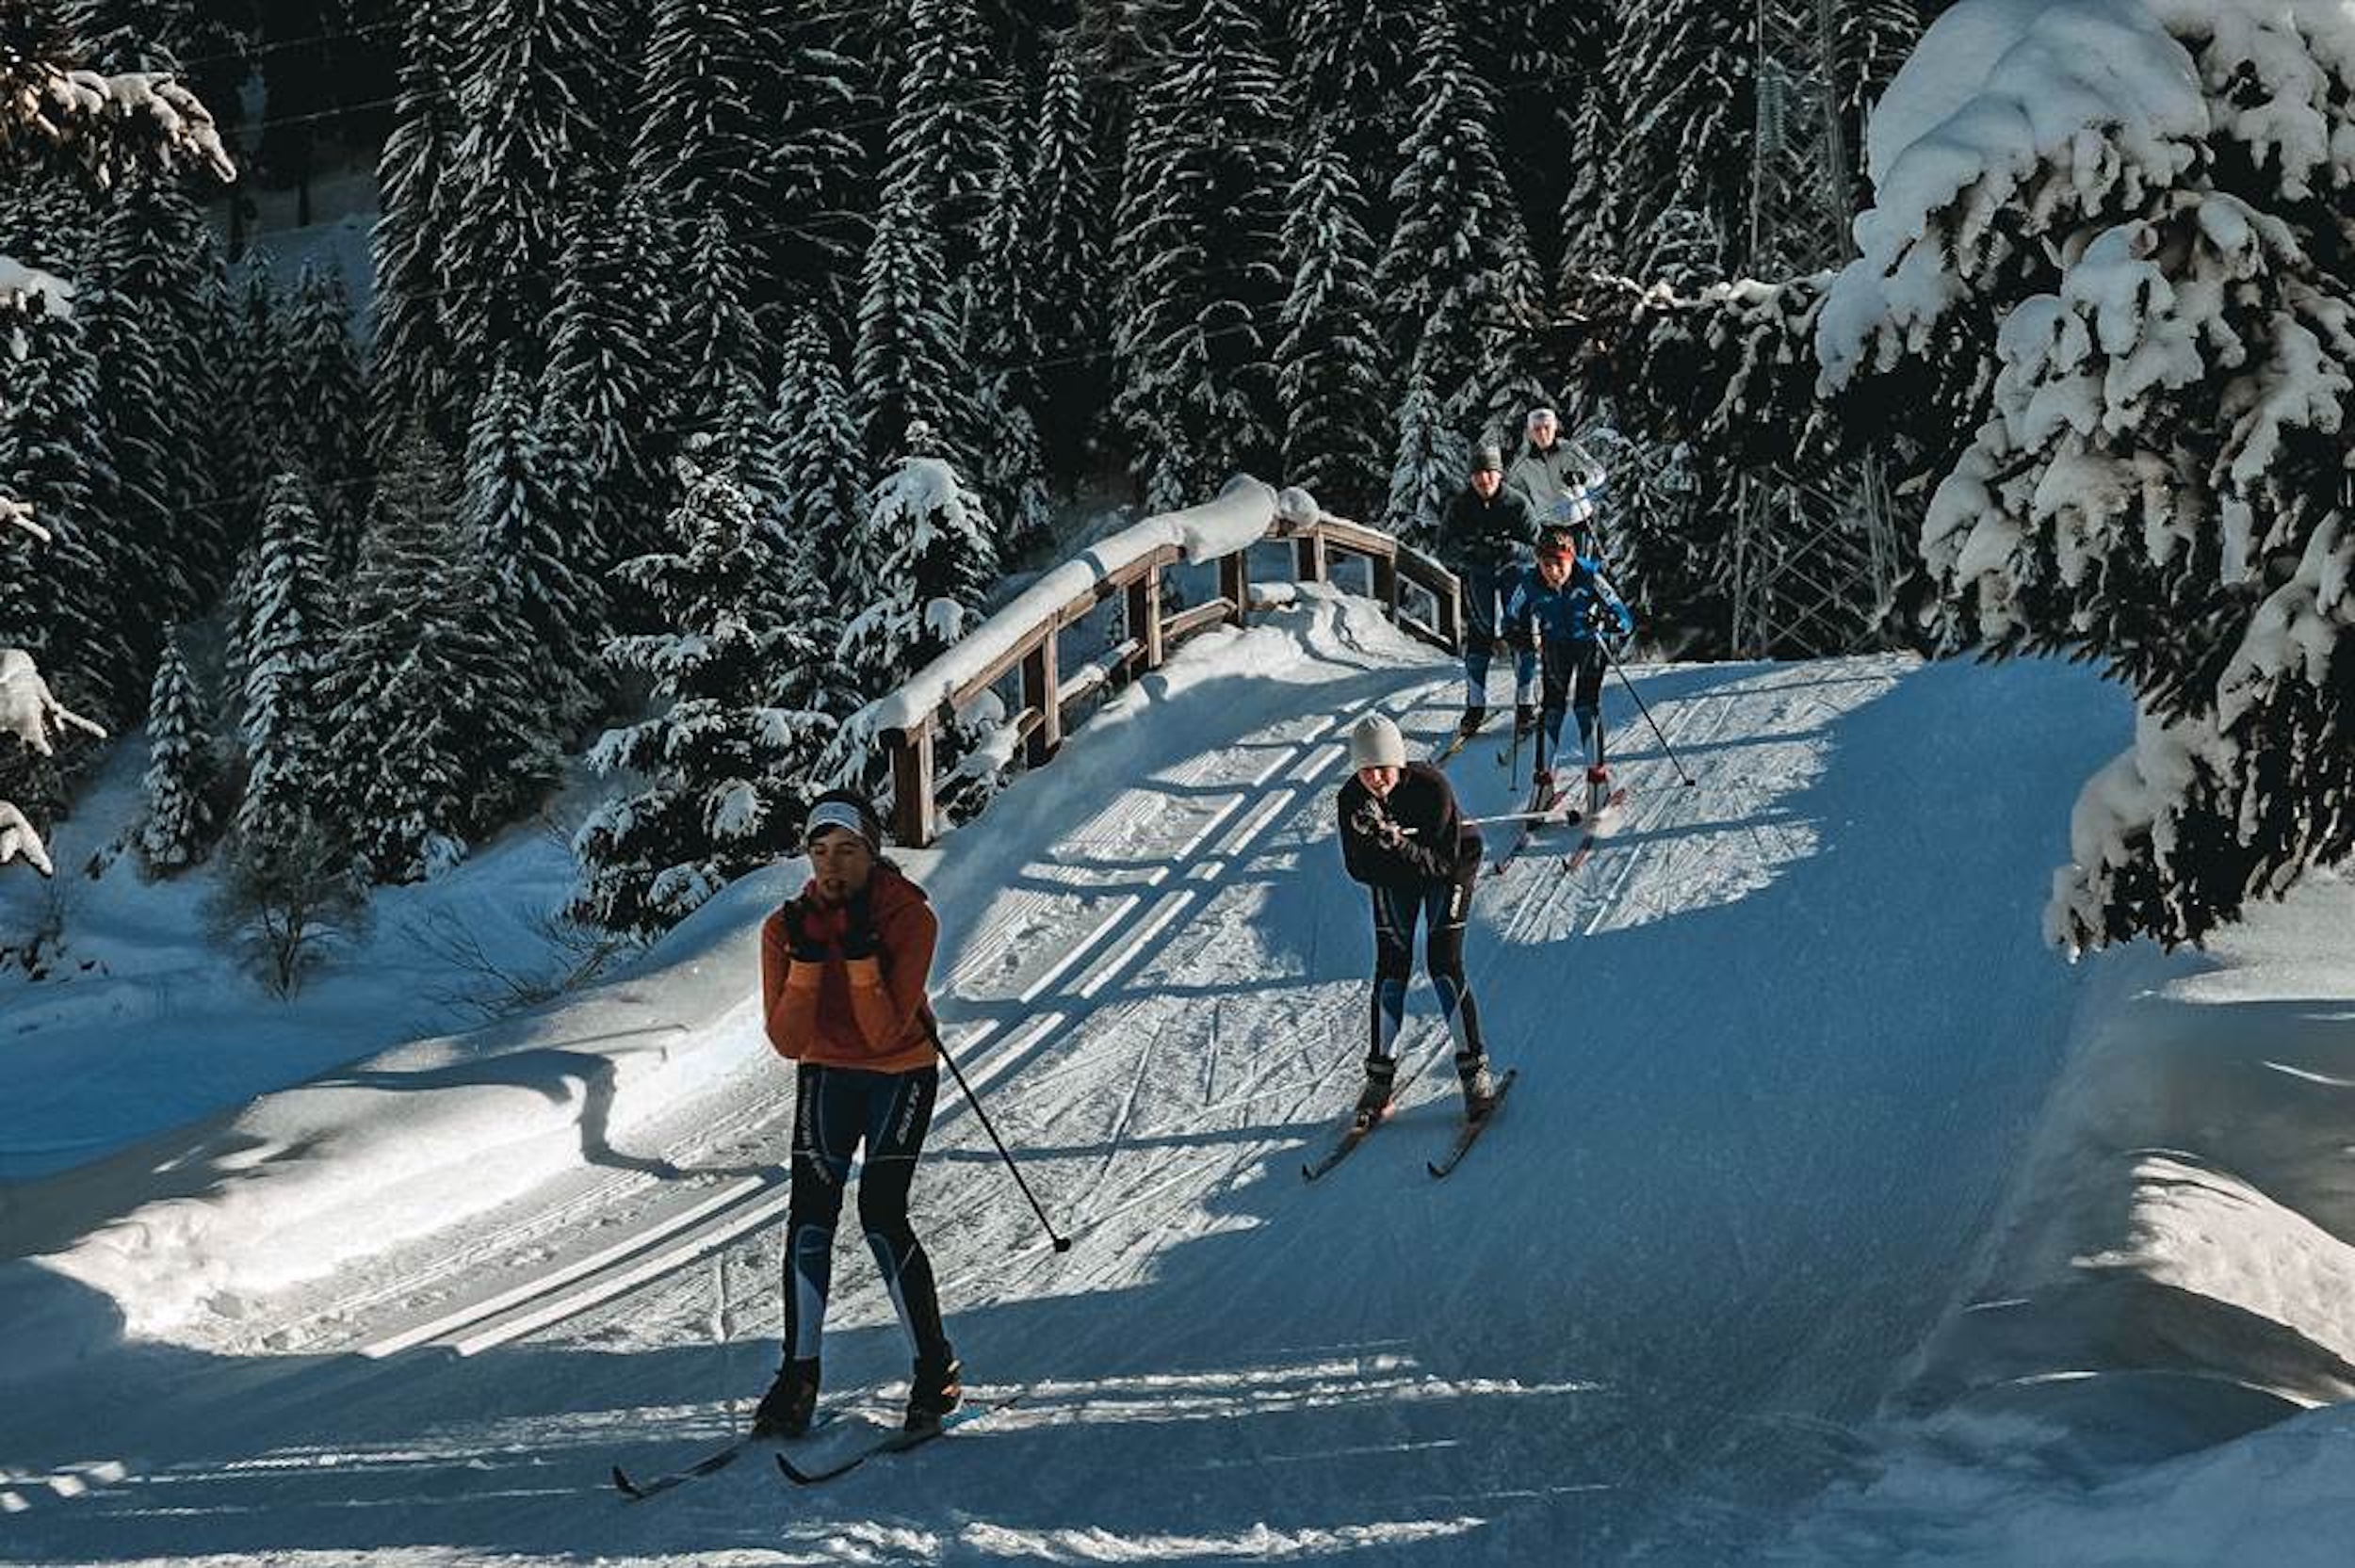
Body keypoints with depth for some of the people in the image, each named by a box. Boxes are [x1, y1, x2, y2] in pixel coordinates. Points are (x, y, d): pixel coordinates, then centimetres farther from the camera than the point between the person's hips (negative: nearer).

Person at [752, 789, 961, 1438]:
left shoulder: (910, 917, -19)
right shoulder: (788, 928, -12)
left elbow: (887, 1031, -25)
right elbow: (788, 1041, -19)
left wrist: (861, 951, -34)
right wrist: (808, 958, -29)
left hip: (901, 1074, -3)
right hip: (826, 1074, 3)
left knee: (881, 1214, -15)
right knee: (810, 1215, -11)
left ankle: (936, 1368, -1)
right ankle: (799, 1376, -3)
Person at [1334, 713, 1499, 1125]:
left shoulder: (1431, 786, -33)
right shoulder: (1352, 798, -23)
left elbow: (1443, 861, -30)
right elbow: (1358, 869, -18)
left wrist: (1399, 844, -46)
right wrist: (1373, 843, -39)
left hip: (1447, 865, -3)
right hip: (1392, 876, 3)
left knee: (1443, 964, -13)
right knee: (1391, 968, -5)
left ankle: (1474, 1069, -6)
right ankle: (1380, 1074, 2)